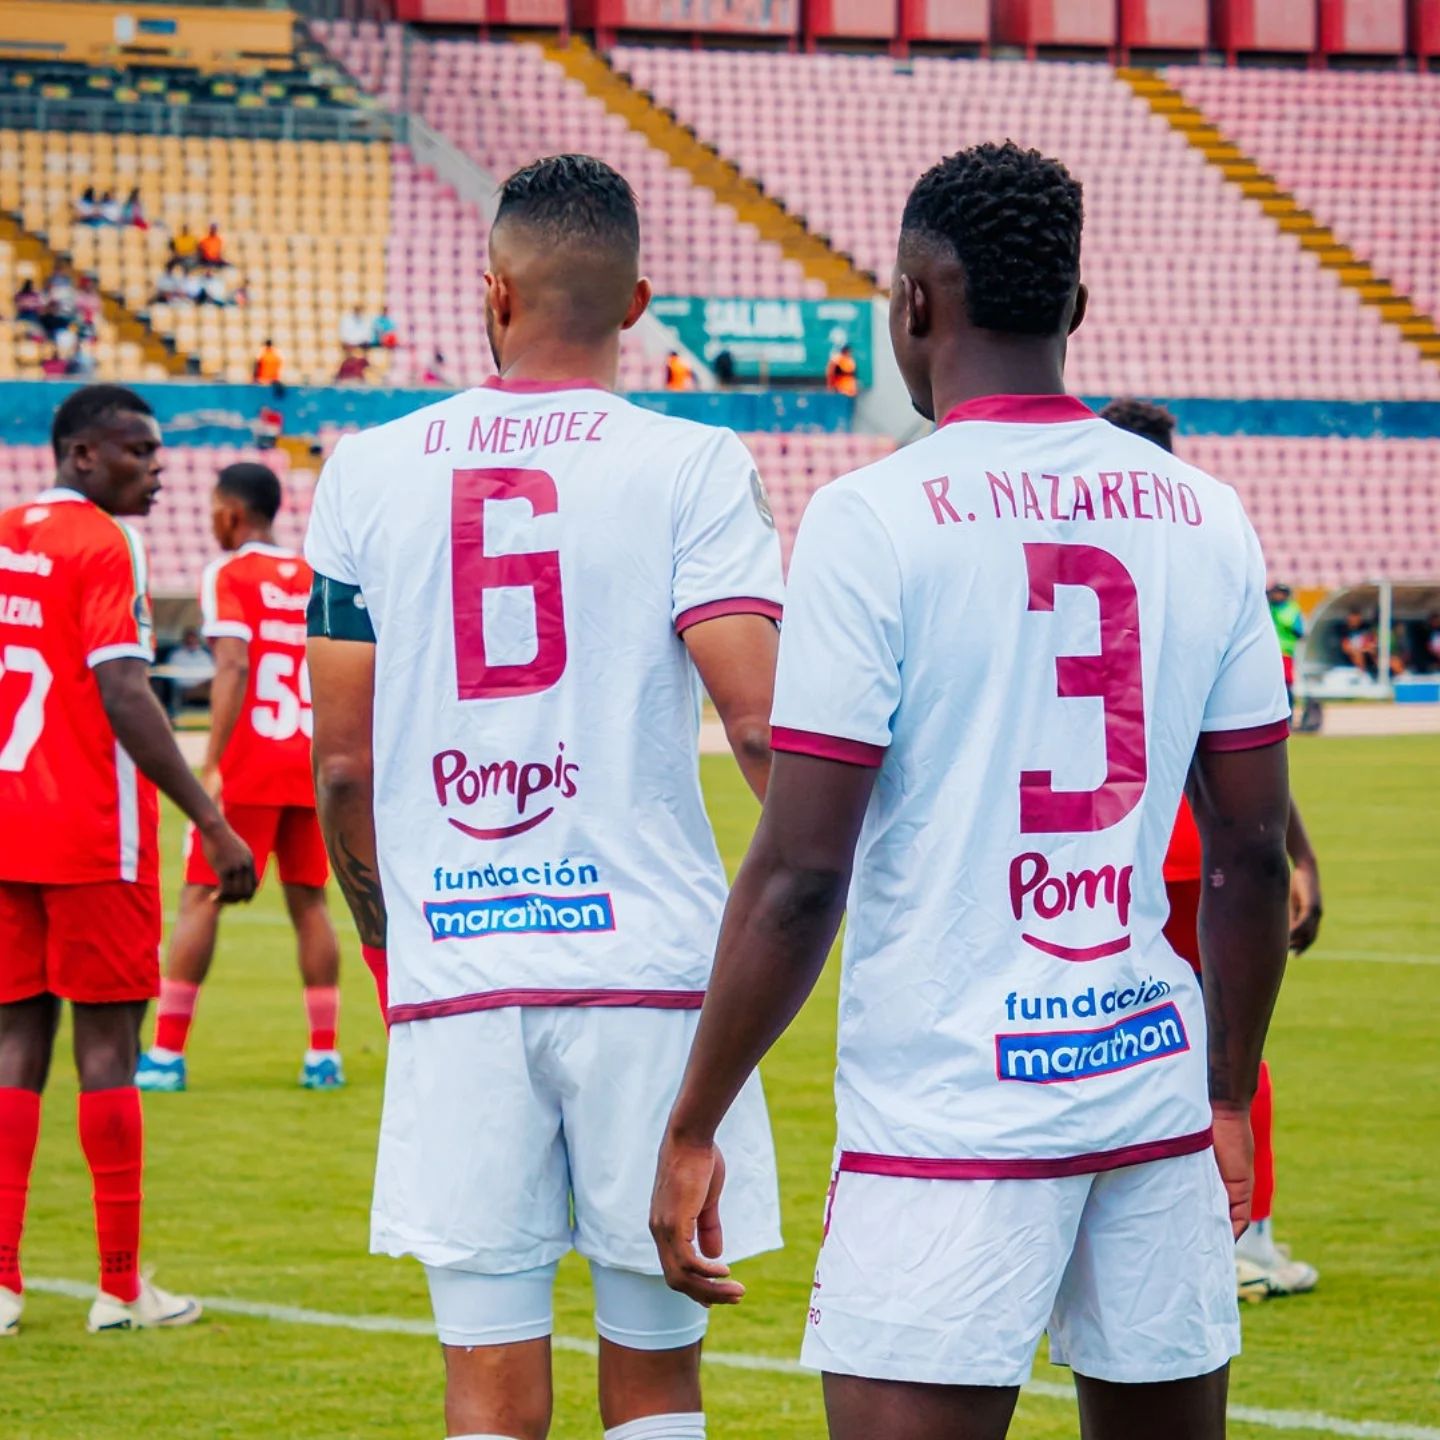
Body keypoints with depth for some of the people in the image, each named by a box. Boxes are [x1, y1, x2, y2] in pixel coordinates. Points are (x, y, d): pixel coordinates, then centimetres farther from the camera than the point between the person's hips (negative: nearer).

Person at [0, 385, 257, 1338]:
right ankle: (121, 1287, 2)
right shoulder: (103, 546, -11)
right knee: (107, 1044, -1)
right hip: (94, 837, -7)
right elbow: (124, 699, -18)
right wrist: (213, 825, -17)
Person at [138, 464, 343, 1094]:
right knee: (308, 901, 10)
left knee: (200, 897, -2)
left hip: (247, 763, -5)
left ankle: (166, 1054, -5)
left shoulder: (227, 576, -5)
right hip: (310, 762, 5)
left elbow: (233, 668, -18)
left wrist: (212, 765, -22)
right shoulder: (315, 579, 13)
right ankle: (324, 1054, 6)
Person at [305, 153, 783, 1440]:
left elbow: (344, 763, 7)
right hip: (648, 964, -1)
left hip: (453, 981, 2)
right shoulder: (690, 466, -3)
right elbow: (763, 725, -11)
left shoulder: (371, 472, 5)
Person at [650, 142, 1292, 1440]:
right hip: (1155, 1092, 5)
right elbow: (1252, 856, 11)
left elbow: (801, 875, -11)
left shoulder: (876, 520, -8)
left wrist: (692, 1130, -3)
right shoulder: (1203, 518, 6)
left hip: (951, 1122, -5)